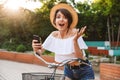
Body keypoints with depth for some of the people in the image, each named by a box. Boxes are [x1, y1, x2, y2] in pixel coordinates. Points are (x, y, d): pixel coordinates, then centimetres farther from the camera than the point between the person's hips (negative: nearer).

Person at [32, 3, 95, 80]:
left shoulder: (75, 33, -22)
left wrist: (75, 40, -41)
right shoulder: (54, 35, -9)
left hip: (84, 71, -4)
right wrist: (35, 48, -27)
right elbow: (40, 51, -4)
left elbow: (80, 58, -27)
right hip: (69, 70, 4)